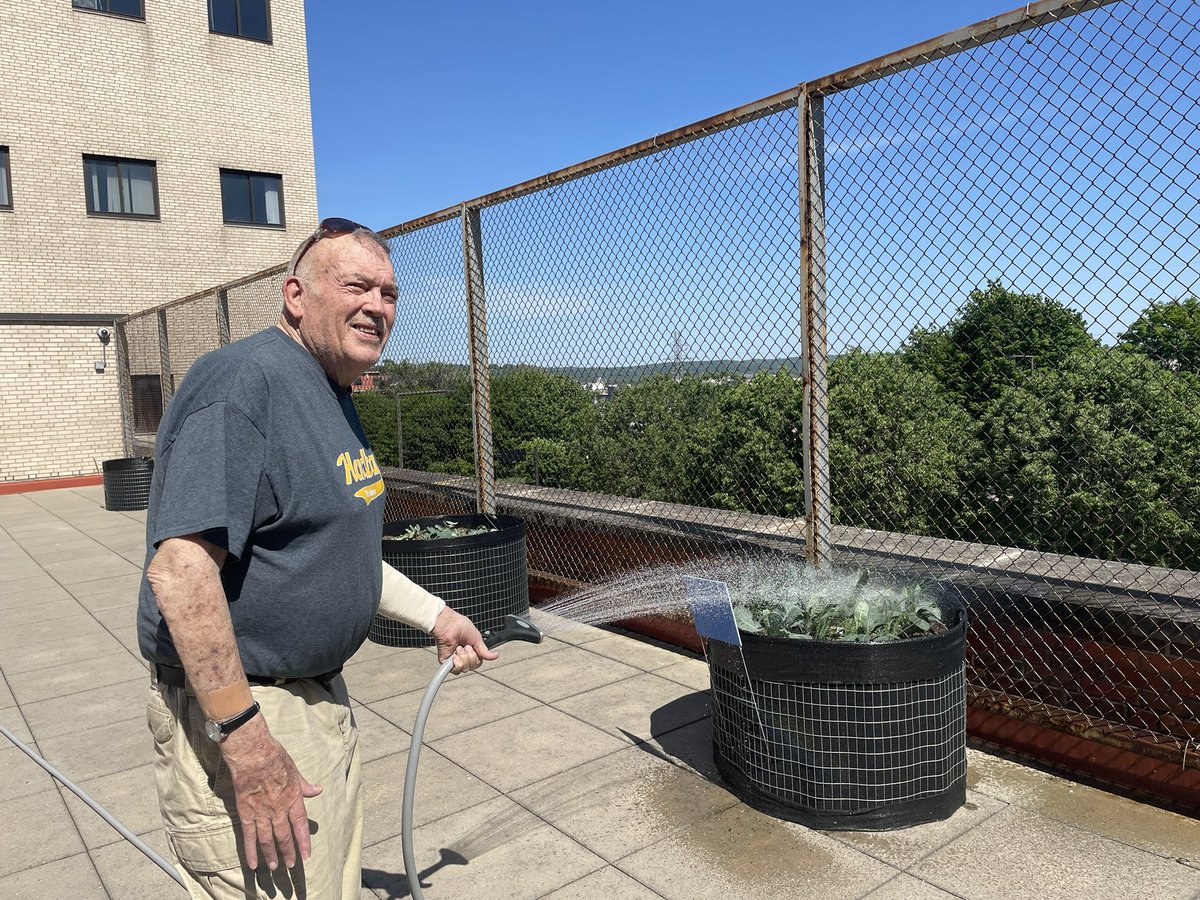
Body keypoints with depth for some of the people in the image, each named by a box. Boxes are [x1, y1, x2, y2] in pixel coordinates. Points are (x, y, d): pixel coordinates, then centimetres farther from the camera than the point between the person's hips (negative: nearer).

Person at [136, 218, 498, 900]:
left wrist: (435, 616, 18)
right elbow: (180, 567, -29)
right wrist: (245, 739, -28)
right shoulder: (243, 381, -20)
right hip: (237, 713, -10)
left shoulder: (334, 399, 12)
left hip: (323, 697, 10)